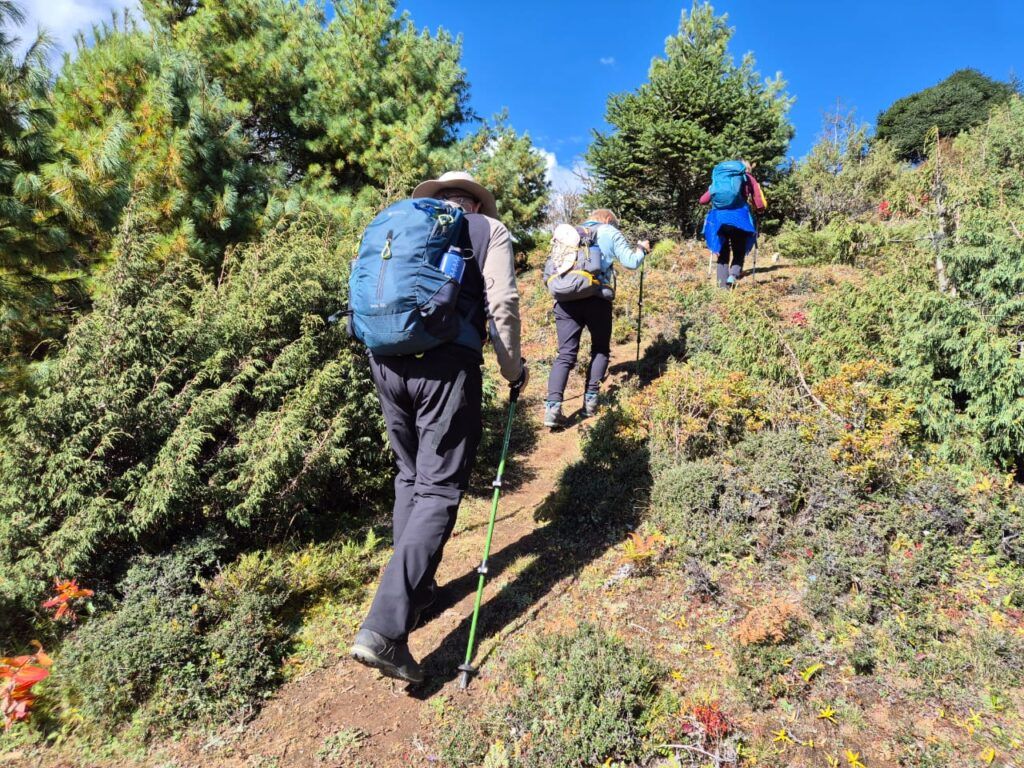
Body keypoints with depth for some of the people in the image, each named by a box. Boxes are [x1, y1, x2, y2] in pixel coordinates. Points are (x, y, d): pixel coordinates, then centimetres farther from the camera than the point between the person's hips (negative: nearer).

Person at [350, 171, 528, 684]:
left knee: (410, 476, 20)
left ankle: (417, 590, 30)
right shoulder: (489, 230, 13)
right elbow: (502, 304, 1)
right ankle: (385, 629, -11)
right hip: (446, 366, -5)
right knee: (439, 489, -3)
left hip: (386, 360, 5)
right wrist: (512, 370, 12)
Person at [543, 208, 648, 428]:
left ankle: (553, 406, -15)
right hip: (596, 299, -3)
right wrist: (641, 248, 24)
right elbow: (631, 262, 6)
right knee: (600, 349, 17)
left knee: (566, 354, 0)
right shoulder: (610, 233, 12)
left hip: (565, 300, 3)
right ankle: (590, 399, 10)